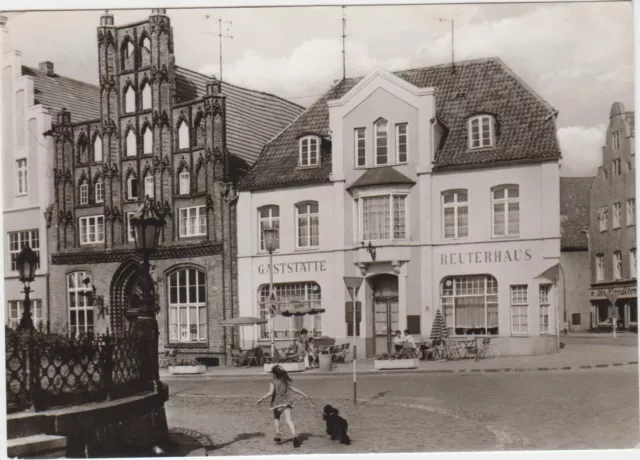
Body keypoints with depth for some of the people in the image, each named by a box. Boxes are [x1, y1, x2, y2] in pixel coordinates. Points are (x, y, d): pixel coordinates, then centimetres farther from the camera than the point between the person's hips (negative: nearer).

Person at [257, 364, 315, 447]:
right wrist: (305, 396, 10)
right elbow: (294, 389, 5)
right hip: (286, 402, 2)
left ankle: (278, 433, 13)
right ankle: (294, 436, -26)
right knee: (288, 419, -6)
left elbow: (270, 393, -19)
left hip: (277, 403, -2)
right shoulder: (286, 381, 6)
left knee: (276, 418, 25)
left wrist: (262, 399, -10)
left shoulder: (273, 383, -7)